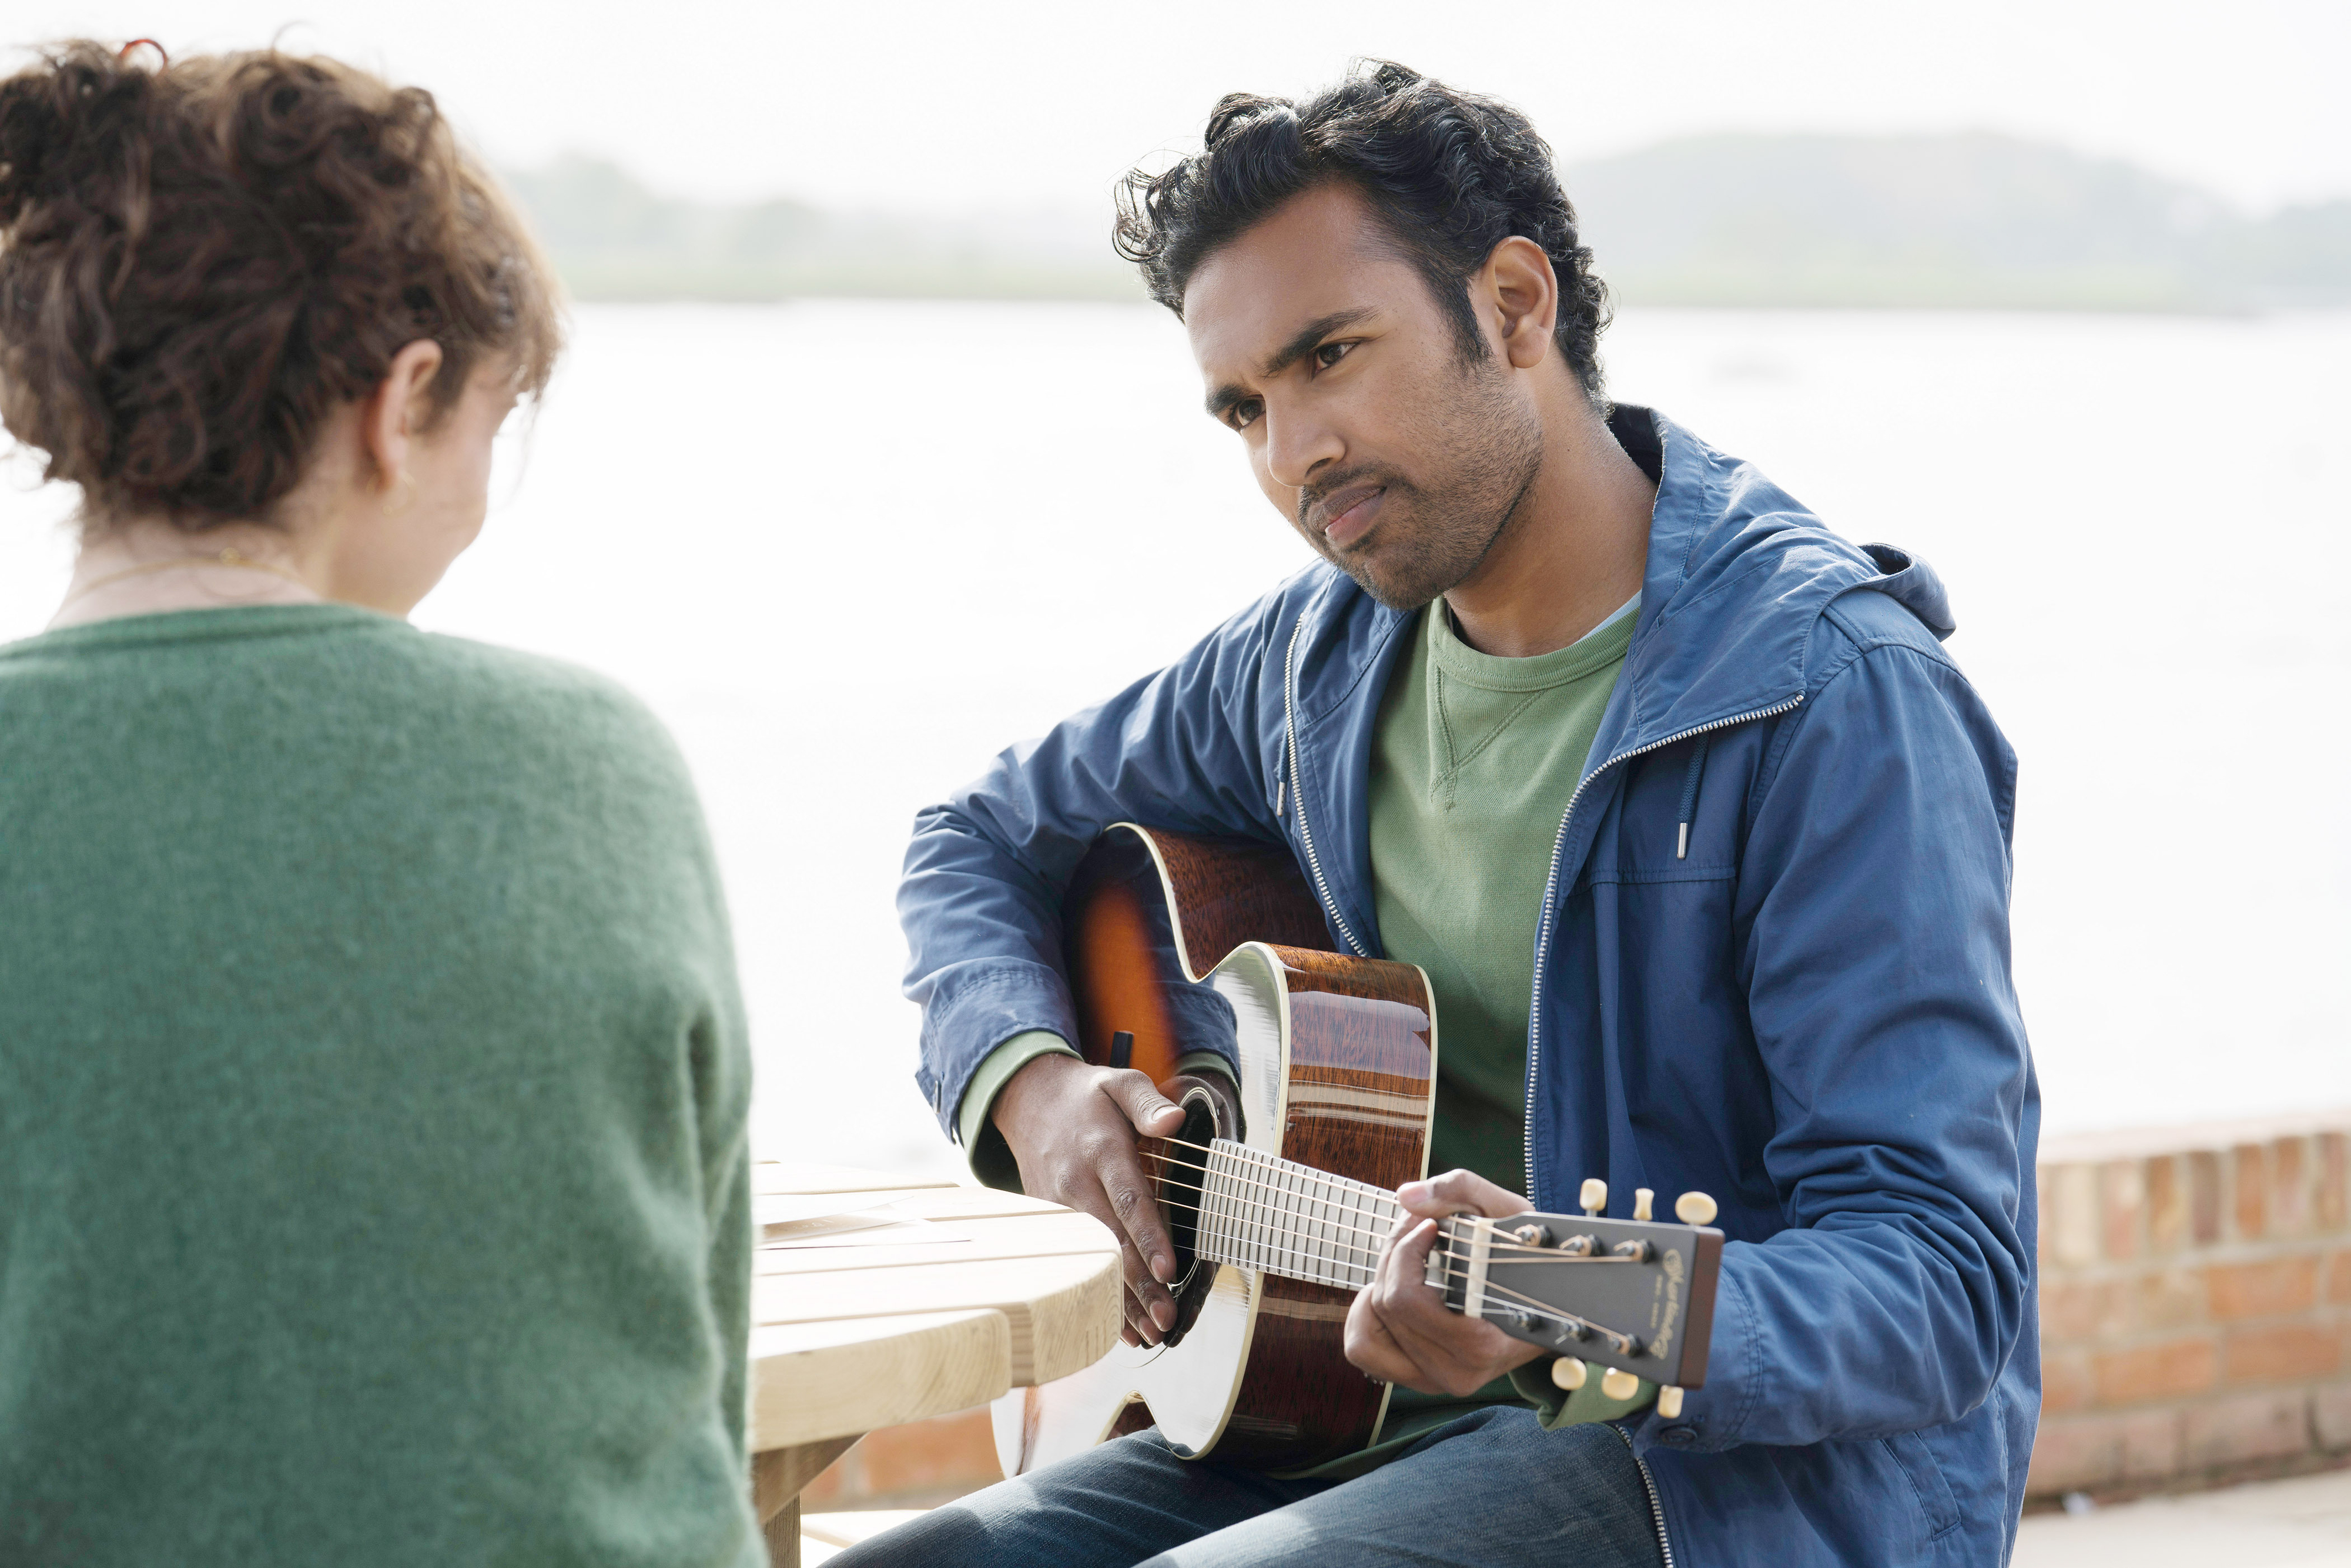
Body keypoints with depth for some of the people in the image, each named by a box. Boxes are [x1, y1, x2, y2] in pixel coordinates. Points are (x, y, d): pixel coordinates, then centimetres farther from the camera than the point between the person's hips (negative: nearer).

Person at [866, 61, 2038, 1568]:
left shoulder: (1830, 704, -16)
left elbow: (1944, 1287, -21)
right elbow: (981, 846, 23)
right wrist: (1030, 1082, 1)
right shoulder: (1323, 652, 7)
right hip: (1370, 1427, 7)